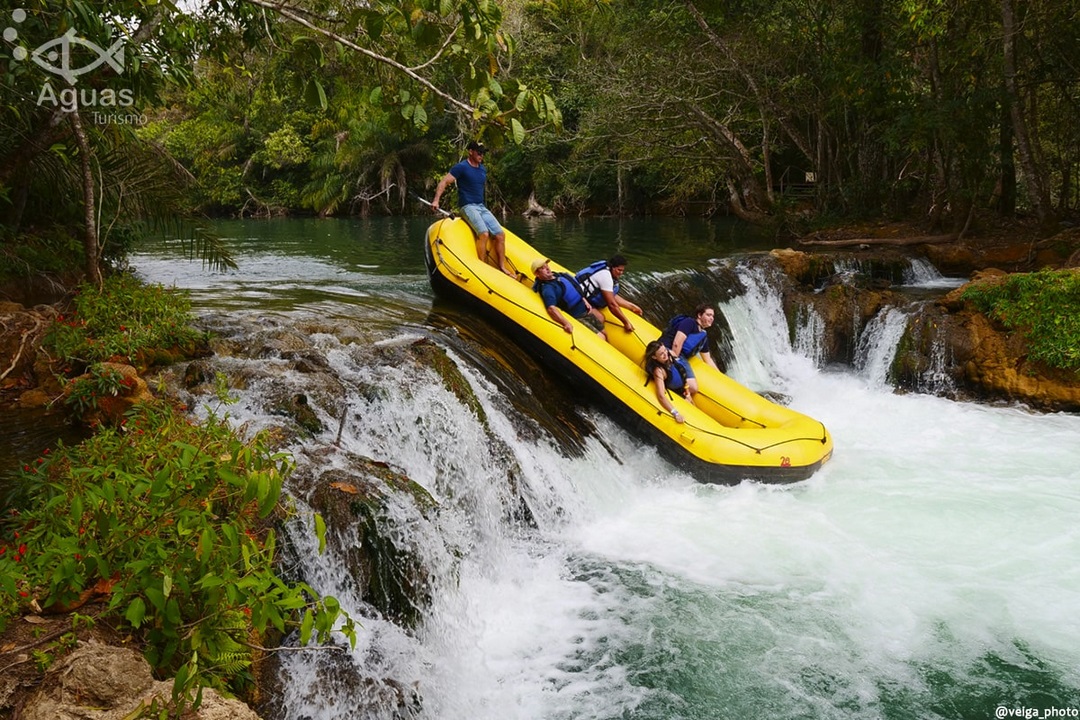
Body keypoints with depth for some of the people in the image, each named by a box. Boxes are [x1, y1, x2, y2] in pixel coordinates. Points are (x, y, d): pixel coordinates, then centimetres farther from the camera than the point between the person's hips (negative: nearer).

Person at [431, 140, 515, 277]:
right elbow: (444, 182, -12)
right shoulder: (461, 167, -6)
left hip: (482, 207, 7)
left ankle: (502, 267, 3)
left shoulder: (483, 169, 15)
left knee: (500, 234, -5)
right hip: (468, 207, -7)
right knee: (484, 233, -28)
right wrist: (436, 200, -23)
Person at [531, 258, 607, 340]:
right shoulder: (547, 288, -23)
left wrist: (584, 300, 11)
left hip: (586, 311, 9)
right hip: (578, 318, -9)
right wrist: (566, 323, -49)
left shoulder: (557, 275, 6)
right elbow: (551, 308, -39)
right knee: (601, 338, -14)